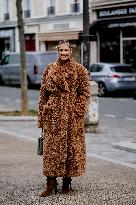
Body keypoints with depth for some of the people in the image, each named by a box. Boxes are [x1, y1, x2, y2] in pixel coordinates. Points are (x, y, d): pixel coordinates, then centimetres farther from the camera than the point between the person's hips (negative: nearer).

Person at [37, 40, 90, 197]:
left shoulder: (80, 70, 3)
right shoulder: (49, 70, 8)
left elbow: (85, 92, 1)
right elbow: (43, 94, 9)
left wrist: (79, 111, -9)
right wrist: (41, 115, 5)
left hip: (72, 115, -1)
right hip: (53, 114, 1)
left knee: (71, 147, 3)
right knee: (51, 147, -3)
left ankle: (67, 181, 16)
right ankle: (51, 183, 1)